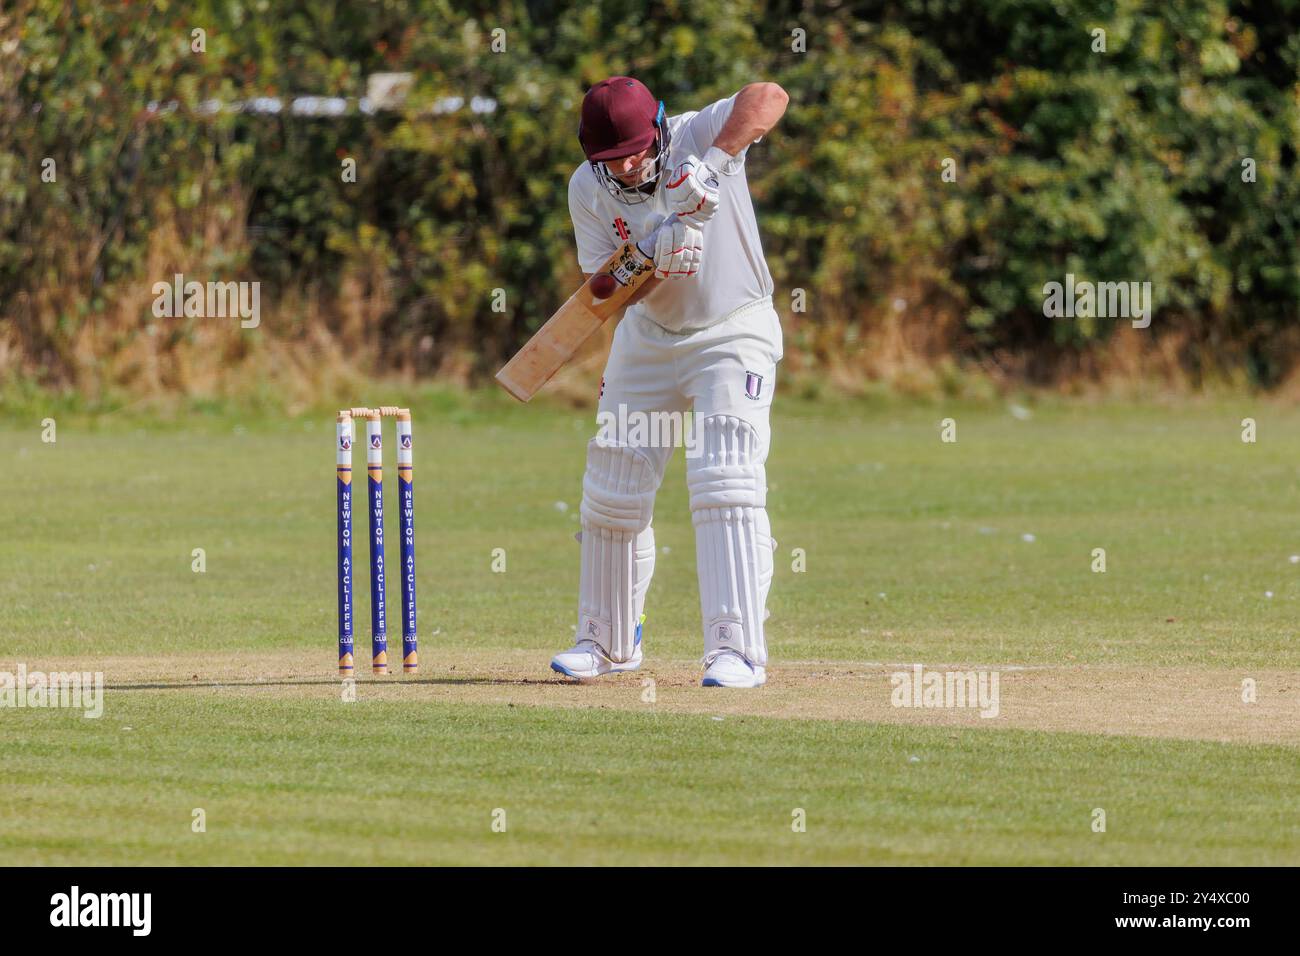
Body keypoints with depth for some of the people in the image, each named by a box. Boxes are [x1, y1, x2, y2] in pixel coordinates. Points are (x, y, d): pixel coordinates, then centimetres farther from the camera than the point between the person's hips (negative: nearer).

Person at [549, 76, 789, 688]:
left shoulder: (698, 136, -20)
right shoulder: (589, 191, -10)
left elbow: (769, 98, -36)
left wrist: (713, 163, -46)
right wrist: (662, 254, -33)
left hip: (734, 333, -4)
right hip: (648, 339, 4)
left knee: (725, 486, -19)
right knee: (612, 493, 6)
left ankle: (736, 649, -20)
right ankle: (608, 641, 25)